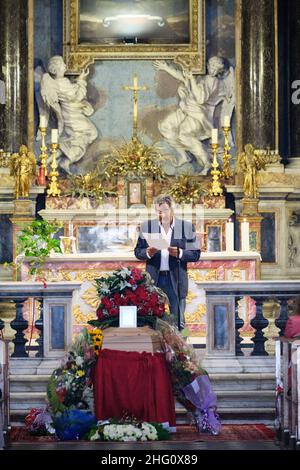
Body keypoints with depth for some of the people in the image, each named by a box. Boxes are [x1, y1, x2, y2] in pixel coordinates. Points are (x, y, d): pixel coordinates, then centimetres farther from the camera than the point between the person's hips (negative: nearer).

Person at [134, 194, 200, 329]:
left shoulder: (187, 227, 3)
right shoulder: (147, 226, 8)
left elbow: (195, 254, 2)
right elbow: (137, 251, 9)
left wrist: (179, 253, -17)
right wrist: (147, 253, -13)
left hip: (176, 279, -1)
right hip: (153, 279, 1)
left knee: (177, 321, 1)